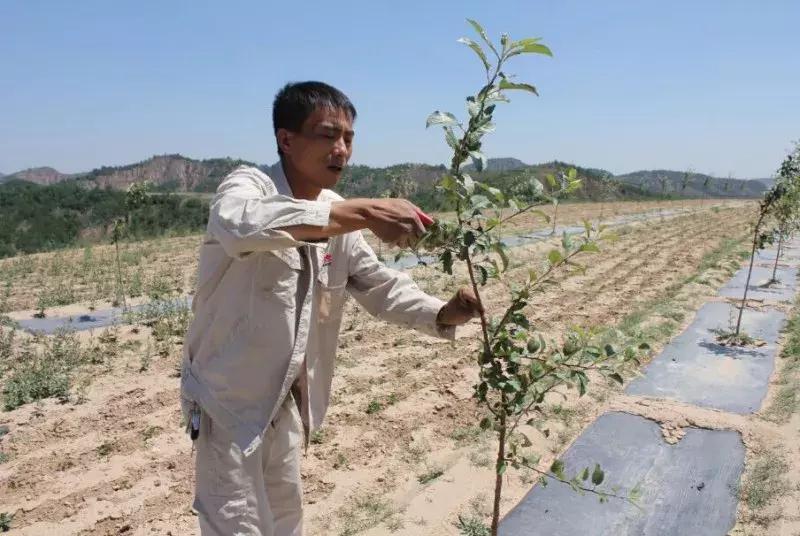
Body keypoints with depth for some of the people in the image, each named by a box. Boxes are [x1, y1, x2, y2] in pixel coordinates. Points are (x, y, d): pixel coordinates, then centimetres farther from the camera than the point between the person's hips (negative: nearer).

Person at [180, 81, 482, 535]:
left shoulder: (339, 217, 1)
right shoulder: (248, 186, -20)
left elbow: (379, 284, 0)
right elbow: (241, 225, -44)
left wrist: (441, 314, -18)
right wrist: (363, 213, -51)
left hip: (287, 397, 7)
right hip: (230, 397, -6)